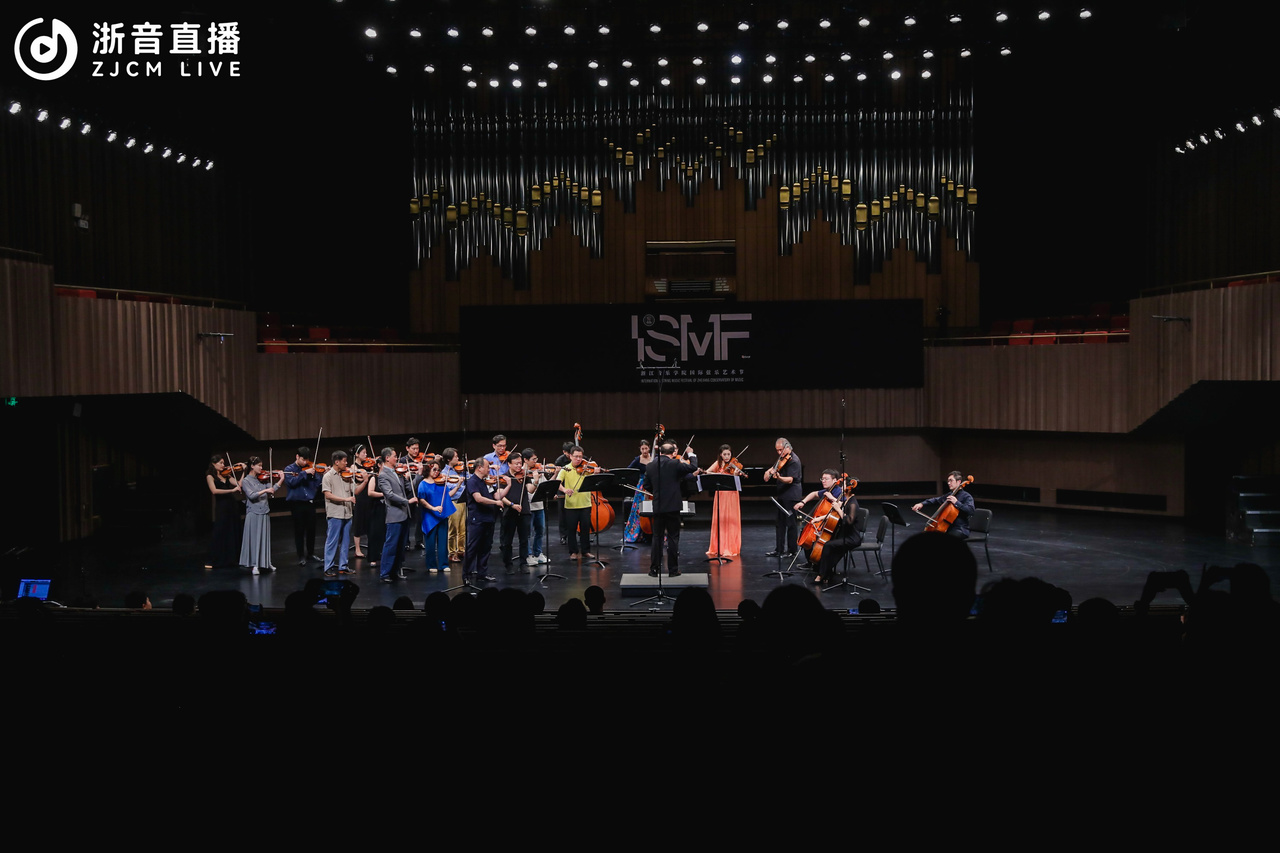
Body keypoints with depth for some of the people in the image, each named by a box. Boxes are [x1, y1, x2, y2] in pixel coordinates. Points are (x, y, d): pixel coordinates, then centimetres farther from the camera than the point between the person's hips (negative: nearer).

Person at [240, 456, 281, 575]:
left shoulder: (261, 479, 11)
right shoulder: (246, 481, -6)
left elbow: (271, 491, 9)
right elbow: (251, 495, -18)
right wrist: (265, 490, -25)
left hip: (264, 512, 6)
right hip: (254, 513, -6)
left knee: (265, 538, 9)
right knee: (254, 538, -4)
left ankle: (266, 562, 16)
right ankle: (255, 565, -1)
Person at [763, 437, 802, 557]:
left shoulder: (793, 460, -15)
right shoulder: (782, 459, 14)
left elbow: (790, 479, -25)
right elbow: (774, 468, 23)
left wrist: (779, 478, -44)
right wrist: (770, 471, 0)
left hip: (790, 496, -9)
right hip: (781, 495, 10)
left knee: (790, 523, -4)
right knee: (780, 522, 12)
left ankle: (791, 551, 2)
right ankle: (779, 549, 18)